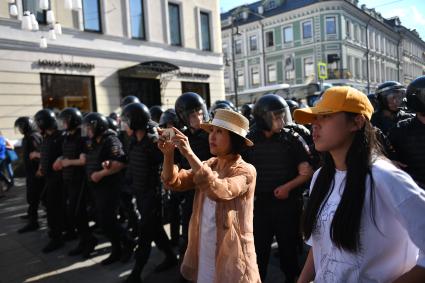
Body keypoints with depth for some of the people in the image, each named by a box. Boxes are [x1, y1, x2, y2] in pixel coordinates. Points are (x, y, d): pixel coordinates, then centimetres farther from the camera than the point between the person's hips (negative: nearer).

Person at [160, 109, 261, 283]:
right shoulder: (208, 165, 5)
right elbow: (173, 182, -1)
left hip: (231, 258, -5)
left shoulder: (245, 171, -14)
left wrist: (189, 154, -36)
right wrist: (168, 154, -18)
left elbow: (219, 191, -33)